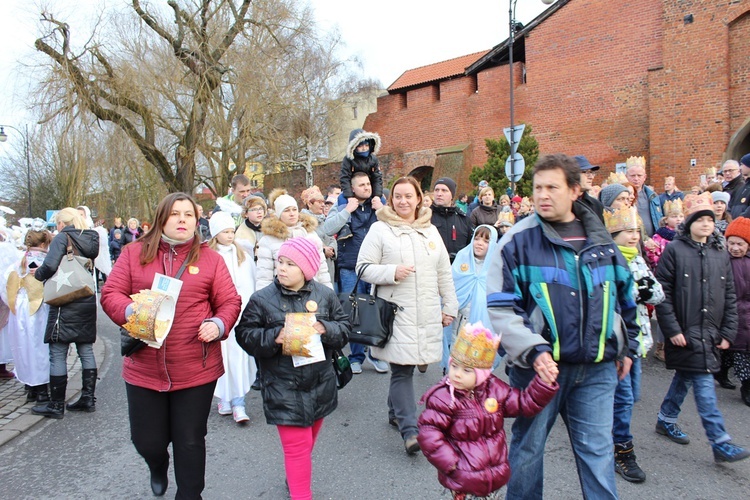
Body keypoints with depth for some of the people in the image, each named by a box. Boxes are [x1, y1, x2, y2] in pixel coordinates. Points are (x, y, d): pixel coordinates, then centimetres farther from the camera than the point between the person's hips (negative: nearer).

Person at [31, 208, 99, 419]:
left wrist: (38, 273, 1)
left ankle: (56, 405, 9)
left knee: (58, 353, 2)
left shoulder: (62, 238, -8)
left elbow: (50, 265, -20)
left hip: (65, 301, -6)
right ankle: (88, 398, 17)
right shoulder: (90, 239, 10)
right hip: (88, 300, 7)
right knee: (86, 350, 12)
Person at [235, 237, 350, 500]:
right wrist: (274, 337, -21)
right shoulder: (262, 299, -8)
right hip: (284, 389, -3)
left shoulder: (325, 295, -2)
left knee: (307, 441, 23)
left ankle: (296, 478, 48)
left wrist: (325, 329, -16)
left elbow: (344, 327, 4)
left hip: (320, 384, 4)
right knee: (297, 447, -3)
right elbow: (245, 335, -5)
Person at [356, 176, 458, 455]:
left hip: (428, 314, 5)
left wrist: (450, 306, 13)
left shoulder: (431, 231, 14)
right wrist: (392, 272, -18)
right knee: (402, 369, -6)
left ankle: (395, 411, 33)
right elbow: (363, 267, -3)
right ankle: (409, 429, 1)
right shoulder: (380, 229, -1)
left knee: (404, 366, 12)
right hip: (396, 312, -4)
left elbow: (444, 273, 16)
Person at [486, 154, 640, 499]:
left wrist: (627, 346, 19)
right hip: (538, 366, -2)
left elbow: (624, 297, 19)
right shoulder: (518, 241, -7)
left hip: (597, 369, 3)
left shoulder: (601, 239, 7)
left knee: (598, 451, 12)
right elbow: (500, 308, -10)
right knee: (528, 448, 13)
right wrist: (533, 350, -20)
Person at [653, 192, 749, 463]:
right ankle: (720, 443, 2)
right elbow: (662, 292, -10)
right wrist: (672, 329, -14)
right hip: (685, 332, -6)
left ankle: (666, 420, 33)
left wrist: (728, 332, 6)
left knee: (685, 378, 16)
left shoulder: (721, 254, 10)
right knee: (704, 384, -5)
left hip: (710, 333, 6)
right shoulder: (674, 250, -7)